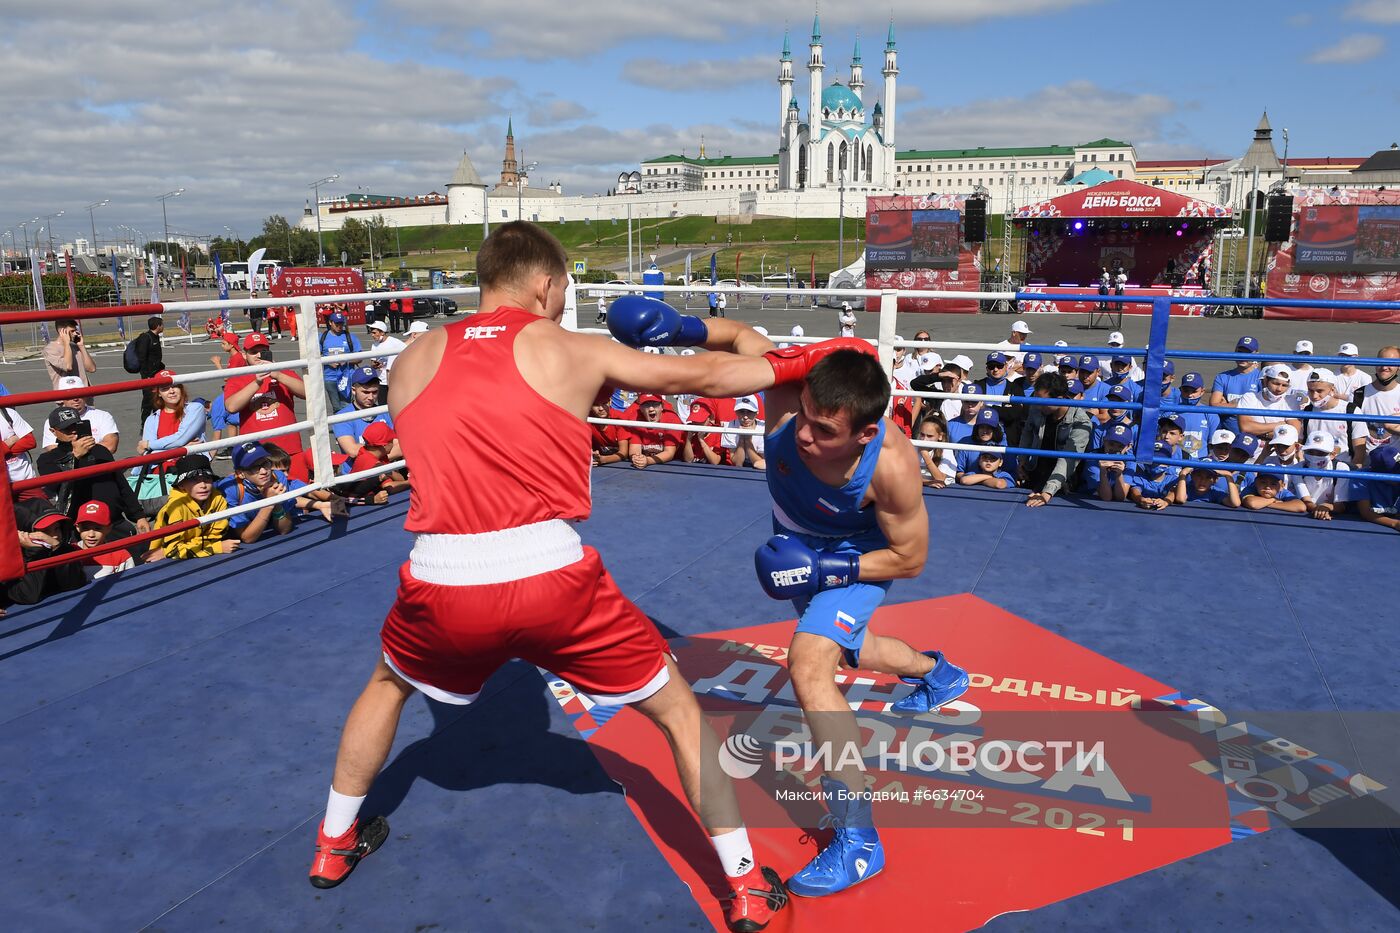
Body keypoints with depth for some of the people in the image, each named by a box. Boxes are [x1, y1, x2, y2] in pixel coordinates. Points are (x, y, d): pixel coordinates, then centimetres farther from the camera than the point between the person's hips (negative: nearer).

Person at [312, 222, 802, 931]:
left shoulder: (413, 360, 13)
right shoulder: (568, 349, 6)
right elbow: (699, 377, 12)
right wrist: (794, 364, 26)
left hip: (441, 584, 3)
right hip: (552, 579, -3)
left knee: (388, 684, 37)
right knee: (679, 710, 18)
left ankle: (334, 845, 49)